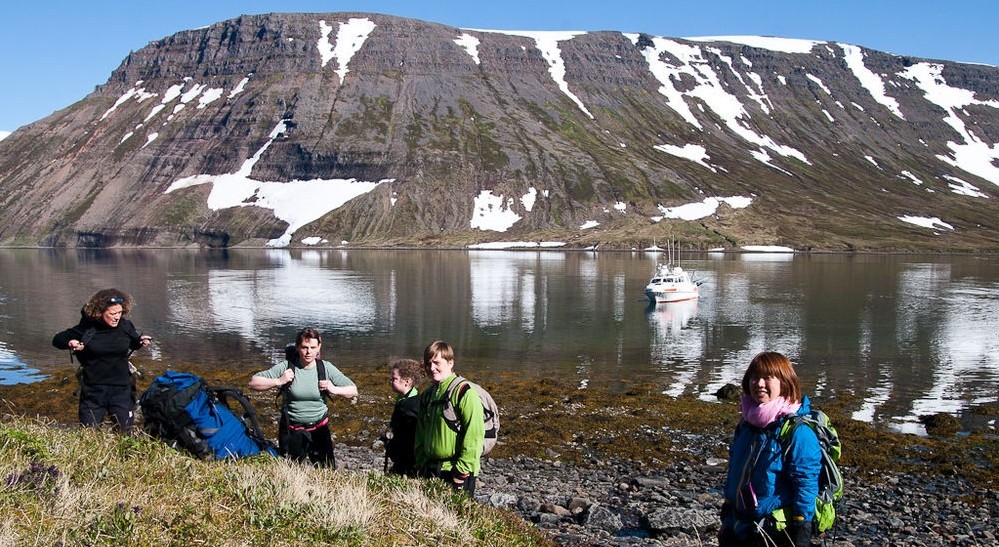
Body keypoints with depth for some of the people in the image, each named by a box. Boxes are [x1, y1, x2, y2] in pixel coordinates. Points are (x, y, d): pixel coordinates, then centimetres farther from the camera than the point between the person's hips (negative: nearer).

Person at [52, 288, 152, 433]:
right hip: (93, 388, -1)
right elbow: (57, 340, -1)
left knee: (127, 430, 2)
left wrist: (141, 341, -8)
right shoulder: (86, 327, -12)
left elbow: (133, 344, 15)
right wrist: (70, 343, -22)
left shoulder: (125, 326, -5)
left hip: (121, 387, 1)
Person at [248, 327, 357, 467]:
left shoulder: (326, 368, -6)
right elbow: (253, 383, -10)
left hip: (319, 429, 1)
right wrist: (278, 381, -23)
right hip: (291, 431, -1)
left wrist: (334, 390, -19)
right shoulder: (286, 367, -10)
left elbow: (353, 391, -1)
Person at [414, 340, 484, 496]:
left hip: (456, 472, -7)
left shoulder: (465, 393, -13)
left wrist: (462, 472, -17)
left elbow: (474, 436, -18)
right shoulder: (426, 395, 12)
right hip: (430, 471, 7)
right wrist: (422, 465, 9)